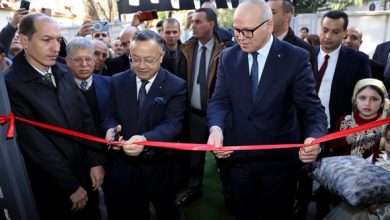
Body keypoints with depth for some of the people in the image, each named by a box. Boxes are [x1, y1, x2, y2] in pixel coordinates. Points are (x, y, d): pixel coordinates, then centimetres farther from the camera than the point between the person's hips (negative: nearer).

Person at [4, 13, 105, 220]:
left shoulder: (63, 72, -1)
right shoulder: (11, 85, -19)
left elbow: (85, 117, 2)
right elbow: (37, 147, -18)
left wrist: (96, 161, -3)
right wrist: (71, 186, -13)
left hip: (85, 172, 6)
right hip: (53, 187, -5)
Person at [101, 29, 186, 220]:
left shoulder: (176, 86, -12)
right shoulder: (118, 81, -1)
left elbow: (173, 124, -21)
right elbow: (111, 115, 2)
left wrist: (145, 139, -40)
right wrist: (111, 129, -22)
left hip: (158, 165, -2)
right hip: (122, 163, 3)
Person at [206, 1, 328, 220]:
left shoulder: (296, 58, -11)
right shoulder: (228, 56, -1)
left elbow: (312, 106, -12)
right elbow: (220, 101, -5)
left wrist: (314, 137, -33)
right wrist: (216, 128, -26)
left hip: (278, 159, -2)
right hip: (239, 156, 3)